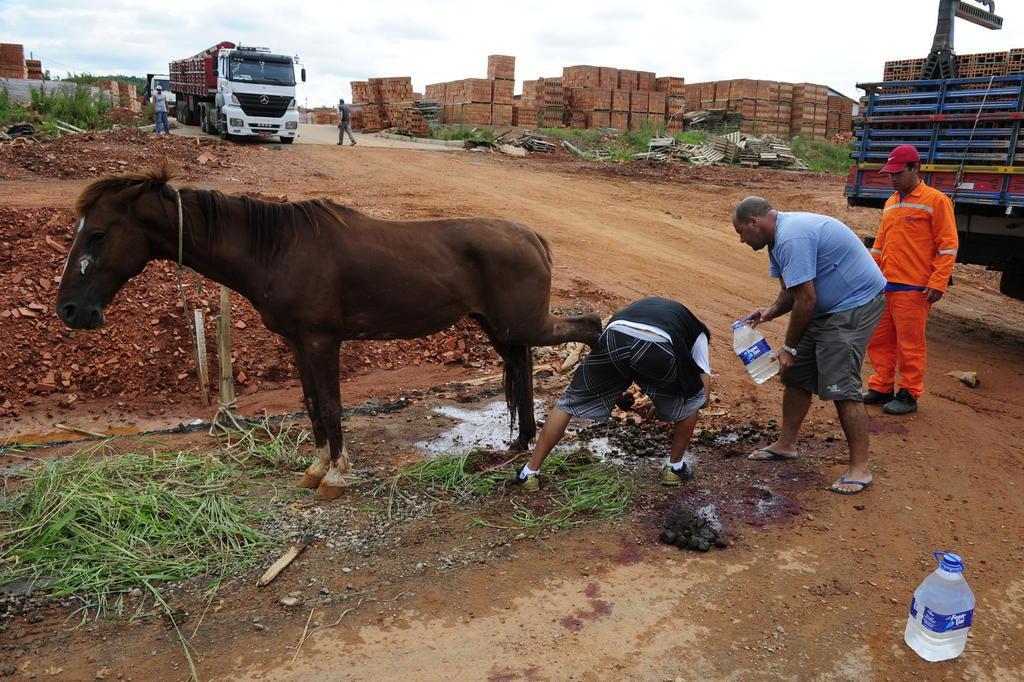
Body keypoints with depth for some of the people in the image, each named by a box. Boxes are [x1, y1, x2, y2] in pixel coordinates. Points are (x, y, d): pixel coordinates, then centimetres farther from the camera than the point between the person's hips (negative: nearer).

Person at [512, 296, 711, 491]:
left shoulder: (643, 306, 46)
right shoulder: (697, 331, 36)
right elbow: (704, 391, 30)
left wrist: (619, 395, 57)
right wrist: (661, 403, 43)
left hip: (614, 338, 3)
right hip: (657, 349, -2)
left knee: (569, 402, 21)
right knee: (690, 400, 29)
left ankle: (530, 472, 24)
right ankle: (675, 468, 39)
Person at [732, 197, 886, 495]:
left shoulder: (791, 238, -25)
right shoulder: (779, 237, 10)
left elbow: (806, 299, -25)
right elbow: (790, 291, 16)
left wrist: (789, 348, -15)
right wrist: (770, 312, -4)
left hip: (856, 303, -11)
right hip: (828, 307, 11)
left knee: (841, 386, -14)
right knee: (796, 374, 12)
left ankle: (860, 468, -6)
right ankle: (786, 444, 25)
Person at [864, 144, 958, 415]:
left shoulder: (935, 200, -5)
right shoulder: (891, 203, 16)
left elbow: (948, 245, -8)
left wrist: (937, 282, -14)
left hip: (913, 290, -7)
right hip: (884, 286, 7)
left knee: (910, 344, 0)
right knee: (879, 340, 11)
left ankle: (909, 395, 10)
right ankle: (881, 388, 24)